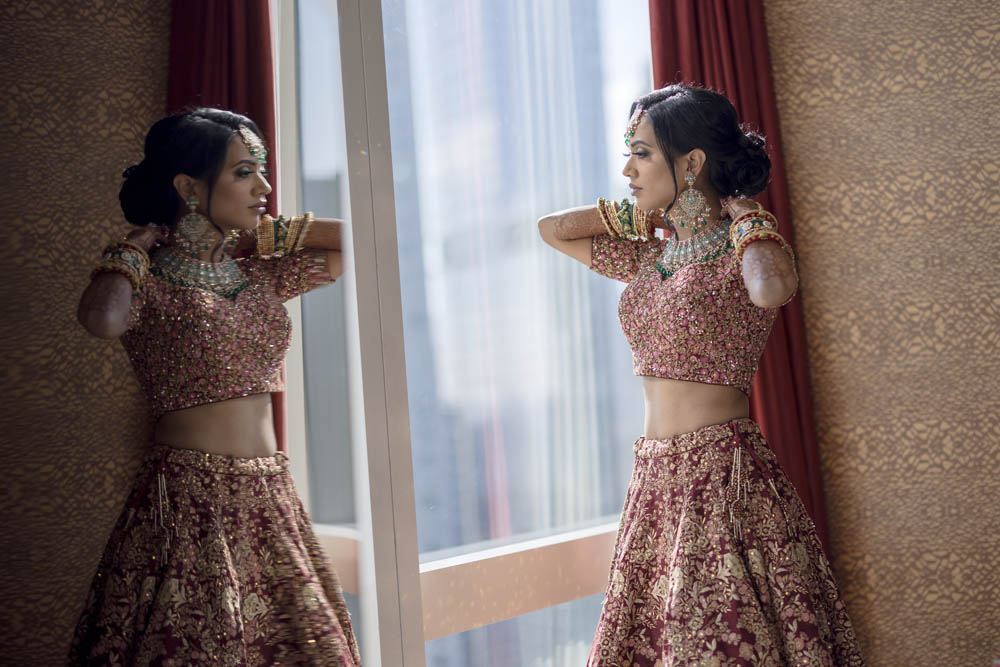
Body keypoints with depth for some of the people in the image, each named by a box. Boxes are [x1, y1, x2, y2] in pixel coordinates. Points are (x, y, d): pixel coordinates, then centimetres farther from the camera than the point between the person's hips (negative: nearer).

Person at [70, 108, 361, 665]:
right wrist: (139, 245, -10)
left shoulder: (260, 278, 11)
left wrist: (263, 232, 11)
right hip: (190, 507, -5)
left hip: (271, 500, 6)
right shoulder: (149, 284, -5)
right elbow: (102, 319, -28)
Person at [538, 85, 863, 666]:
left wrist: (741, 214, -15)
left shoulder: (743, 251, -8)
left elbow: (773, 289, -34)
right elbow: (552, 229, 23)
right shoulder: (650, 257, 12)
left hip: (724, 474, -7)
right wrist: (647, 209, 14)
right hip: (657, 481, 7)